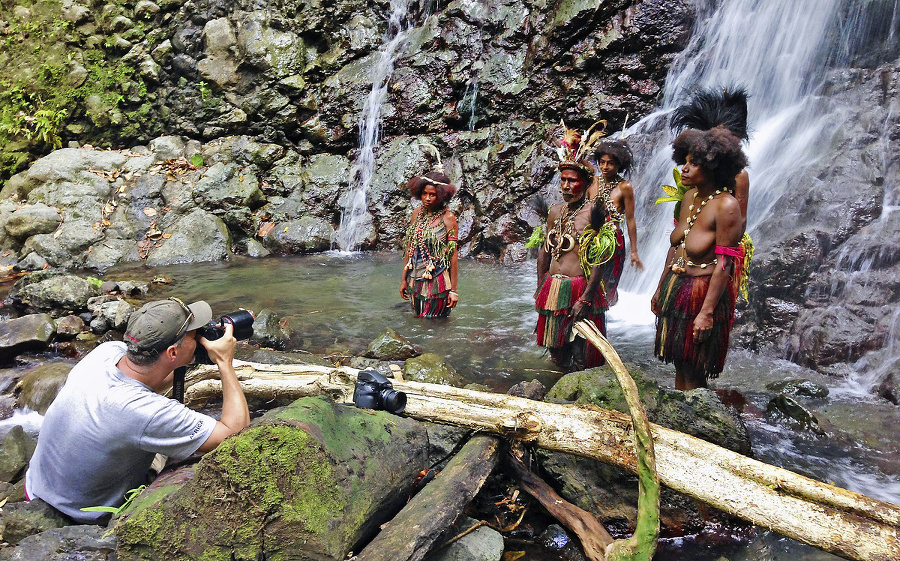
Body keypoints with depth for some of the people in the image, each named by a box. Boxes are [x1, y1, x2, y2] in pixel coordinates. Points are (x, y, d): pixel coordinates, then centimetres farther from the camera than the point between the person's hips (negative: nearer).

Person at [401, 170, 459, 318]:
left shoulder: (448, 218, -9)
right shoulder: (417, 213, 6)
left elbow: (453, 255, -10)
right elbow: (409, 248, 12)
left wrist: (453, 290, -12)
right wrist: (404, 279, 12)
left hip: (437, 281, -5)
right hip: (416, 280, 6)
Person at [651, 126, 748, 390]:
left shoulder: (726, 206, -18)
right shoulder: (690, 196, 6)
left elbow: (724, 264, -20)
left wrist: (707, 312, -22)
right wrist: (660, 289, 16)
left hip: (702, 292, -7)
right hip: (674, 288, 7)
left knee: (692, 373, 3)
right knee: (679, 366, 16)